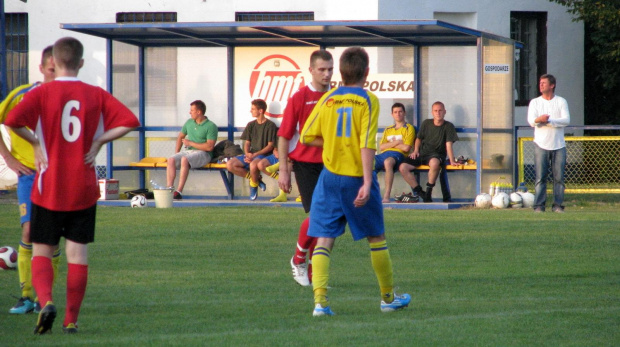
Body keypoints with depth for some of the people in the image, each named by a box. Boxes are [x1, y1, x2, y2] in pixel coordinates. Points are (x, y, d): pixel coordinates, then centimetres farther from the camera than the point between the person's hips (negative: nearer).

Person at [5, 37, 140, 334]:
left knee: (42, 250, 6)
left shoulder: (42, 93, -6)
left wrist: (36, 143, -5)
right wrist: (98, 142, 0)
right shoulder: (96, 95, 1)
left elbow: (12, 120, -20)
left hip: (49, 187, -2)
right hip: (84, 189, 2)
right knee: (78, 252, 6)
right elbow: (129, 122, -5)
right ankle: (72, 319, 6)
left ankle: (45, 300, -19)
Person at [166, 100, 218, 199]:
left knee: (184, 159, -36)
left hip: (203, 153, -7)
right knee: (171, 160, -22)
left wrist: (190, 143, -10)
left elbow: (209, 147, -15)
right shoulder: (189, 122, 16)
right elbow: (180, 137, 28)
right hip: (187, 151, 7)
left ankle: (179, 191, -39)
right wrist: (176, 153, 13)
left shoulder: (211, 126, -6)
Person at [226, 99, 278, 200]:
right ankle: (256, 179, -5)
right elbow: (247, 143, 15)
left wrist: (255, 155, -17)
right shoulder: (251, 125, 14)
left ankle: (254, 186, -14)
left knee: (253, 164, -41)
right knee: (230, 164, -15)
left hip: (264, 154, -7)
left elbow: (270, 145, -8)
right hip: (251, 155, 7)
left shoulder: (270, 125, -4)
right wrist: (247, 154, -8)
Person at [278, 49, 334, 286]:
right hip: (306, 163, -4)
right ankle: (299, 258, 9)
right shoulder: (300, 98, -5)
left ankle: (314, 272, 13)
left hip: (330, 166, 4)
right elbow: (284, 136, -3)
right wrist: (283, 171, -7)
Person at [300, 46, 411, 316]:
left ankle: (320, 300, -15)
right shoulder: (368, 101, -8)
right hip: (357, 177, -2)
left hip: (331, 176, 2)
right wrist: (367, 183, -20)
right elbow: (367, 144, -16)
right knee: (376, 238, 15)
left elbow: (307, 136, 5)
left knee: (324, 240, 1)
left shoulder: (327, 99, 1)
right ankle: (388, 298, 27)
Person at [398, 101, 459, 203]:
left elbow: (448, 144, -10)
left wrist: (452, 161, -21)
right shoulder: (426, 123, 11)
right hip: (422, 154, 5)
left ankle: (428, 192, -27)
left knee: (434, 162, -42)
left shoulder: (448, 126, 0)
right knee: (403, 167, -17)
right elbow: (419, 138, 24)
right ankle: (419, 192, -5)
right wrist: (416, 151, 6)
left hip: (436, 155, -5)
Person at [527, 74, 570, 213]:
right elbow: (531, 121, -4)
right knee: (540, 177, -6)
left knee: (559, 177, -1)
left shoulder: (561, 102, 7)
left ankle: (558, 205, 3)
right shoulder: (535, 102, 10)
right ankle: (539, 205, -5)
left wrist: (549, 120, -16)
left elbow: (566, 120, -7)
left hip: (558, 145, 0)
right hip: (541, 144, 0)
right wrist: (538, 119, -27)